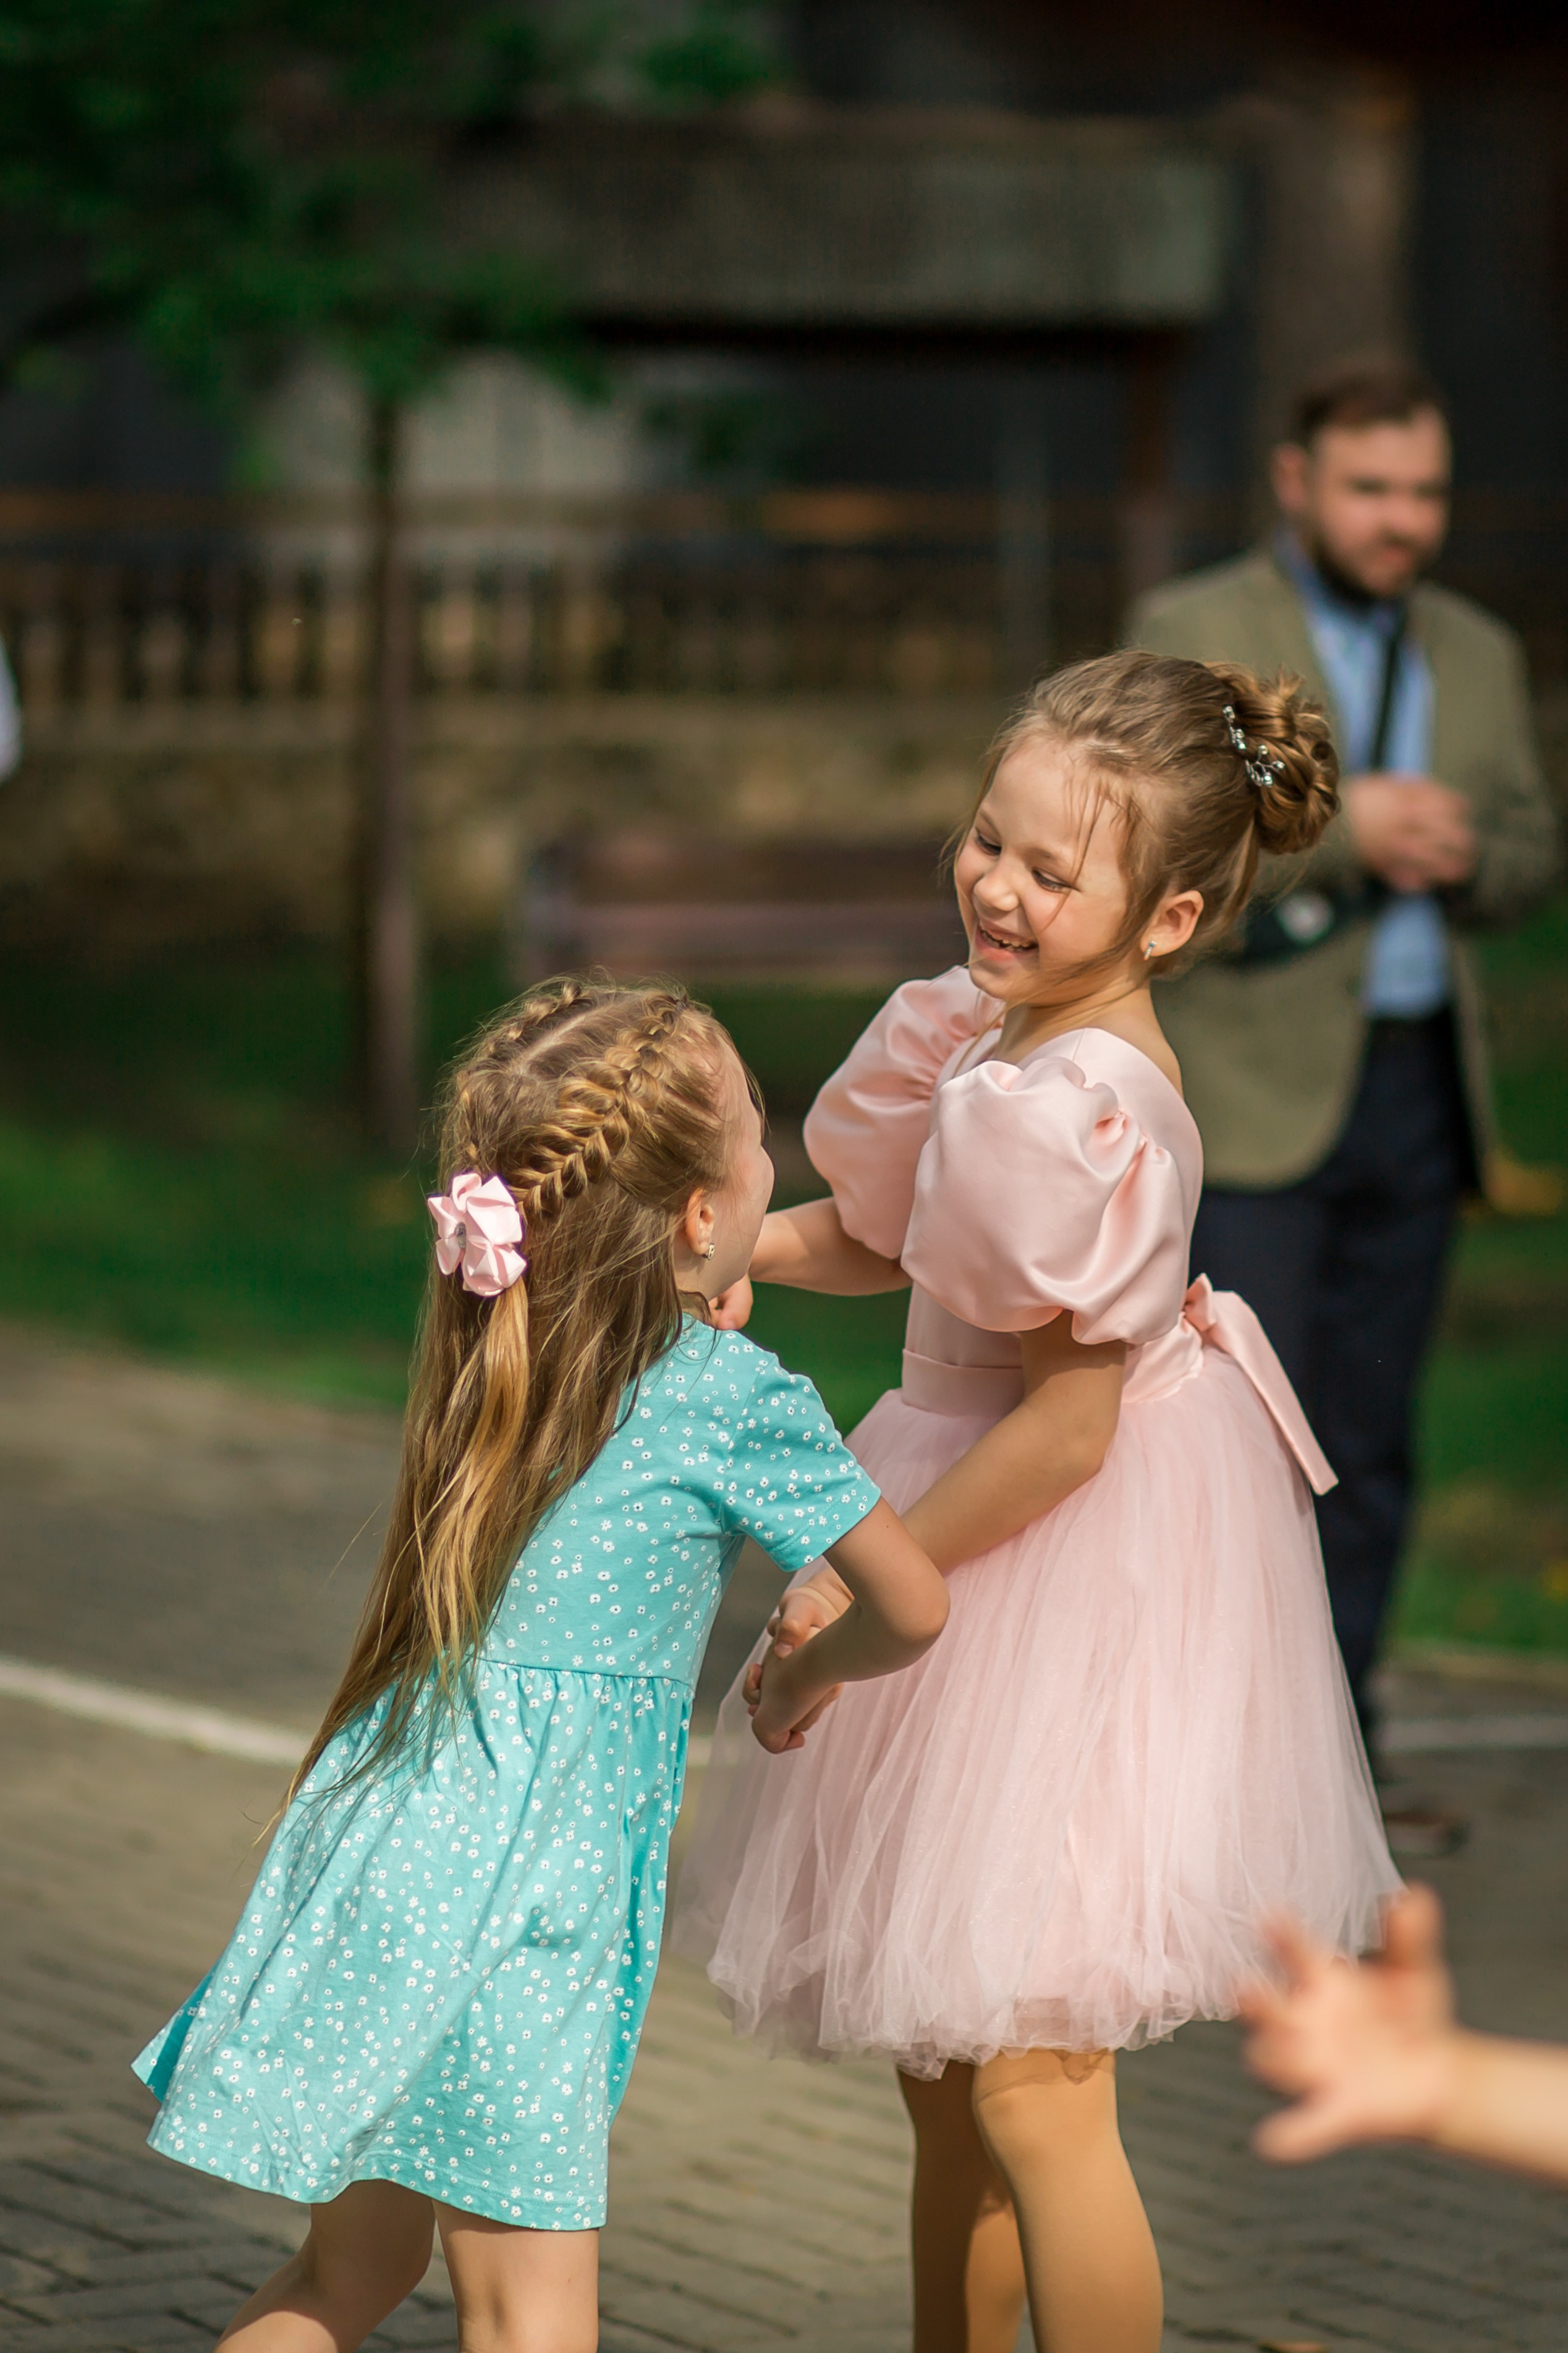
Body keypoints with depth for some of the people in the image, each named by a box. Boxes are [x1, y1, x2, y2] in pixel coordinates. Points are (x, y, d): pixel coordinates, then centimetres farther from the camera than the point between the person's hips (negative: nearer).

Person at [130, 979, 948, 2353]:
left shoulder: (496, 1361, 11)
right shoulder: (736, 1400, -7)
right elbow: (913, 1610, 5)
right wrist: (809, 1679, 24)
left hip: (378, 1832, 8)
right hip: (511, 1883, -7)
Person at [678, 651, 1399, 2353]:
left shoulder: (1080, 1115, -25)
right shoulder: (985, 1030, 3)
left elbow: (1067, 1425, -23)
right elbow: (884, 1238, 20)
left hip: (1069, 1573, -10)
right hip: (1001, 1541, 10)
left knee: (1029, 2085, -7)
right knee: (943, 2070, 19)